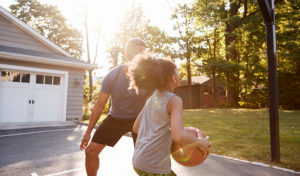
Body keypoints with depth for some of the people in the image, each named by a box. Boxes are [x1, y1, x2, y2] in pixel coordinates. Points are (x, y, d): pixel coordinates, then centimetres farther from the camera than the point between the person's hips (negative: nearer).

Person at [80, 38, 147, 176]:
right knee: (91, 151, -2)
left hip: (138, 118, 0)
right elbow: (99, 105, -9)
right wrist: (88, 131, -4)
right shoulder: (111, 76, -21)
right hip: (115, 118, 1)